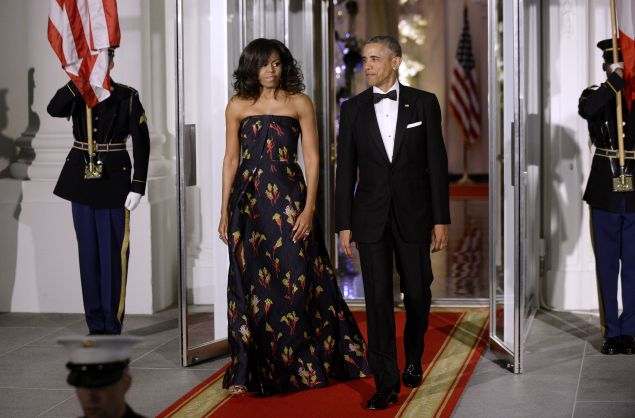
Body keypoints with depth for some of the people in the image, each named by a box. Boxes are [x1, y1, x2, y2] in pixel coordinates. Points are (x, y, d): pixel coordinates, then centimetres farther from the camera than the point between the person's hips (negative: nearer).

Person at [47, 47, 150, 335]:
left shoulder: (127, 97, -2)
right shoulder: (77, 95, 5)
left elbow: (141, 143, -4)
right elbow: (54, 109, -16)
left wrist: (138, 187, -9)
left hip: (114, 181, -3)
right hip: (81, 180, 3)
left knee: (114, 253, -3)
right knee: (89, 252, 7)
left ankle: (112, 325, 5)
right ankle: (95, 324, 14)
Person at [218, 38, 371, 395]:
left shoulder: (299, 103, 1)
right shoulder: (238, 106, 6)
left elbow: (312, 158, -1)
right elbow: (231, 160, 9)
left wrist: (309, 208, -10)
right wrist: (225, 212, 5)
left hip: (288, 199, -1)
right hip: (248, 201, 2)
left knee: (296, 280, -1)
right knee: (249, 284, 4)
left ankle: (300, 364, 13)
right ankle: (247, 371, 11)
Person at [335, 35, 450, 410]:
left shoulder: (424, 103, -1)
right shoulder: (353, 109, 3)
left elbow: (437, 163, 0)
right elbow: (346, 170, 4)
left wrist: (441, 219, -4)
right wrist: (344, 224, 0)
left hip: (413, 214, 0)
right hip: (371, 217, 0)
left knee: (418, 294, 7)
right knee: (378, 298, -3)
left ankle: (413, 357, 35)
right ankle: (387, 383, 2)